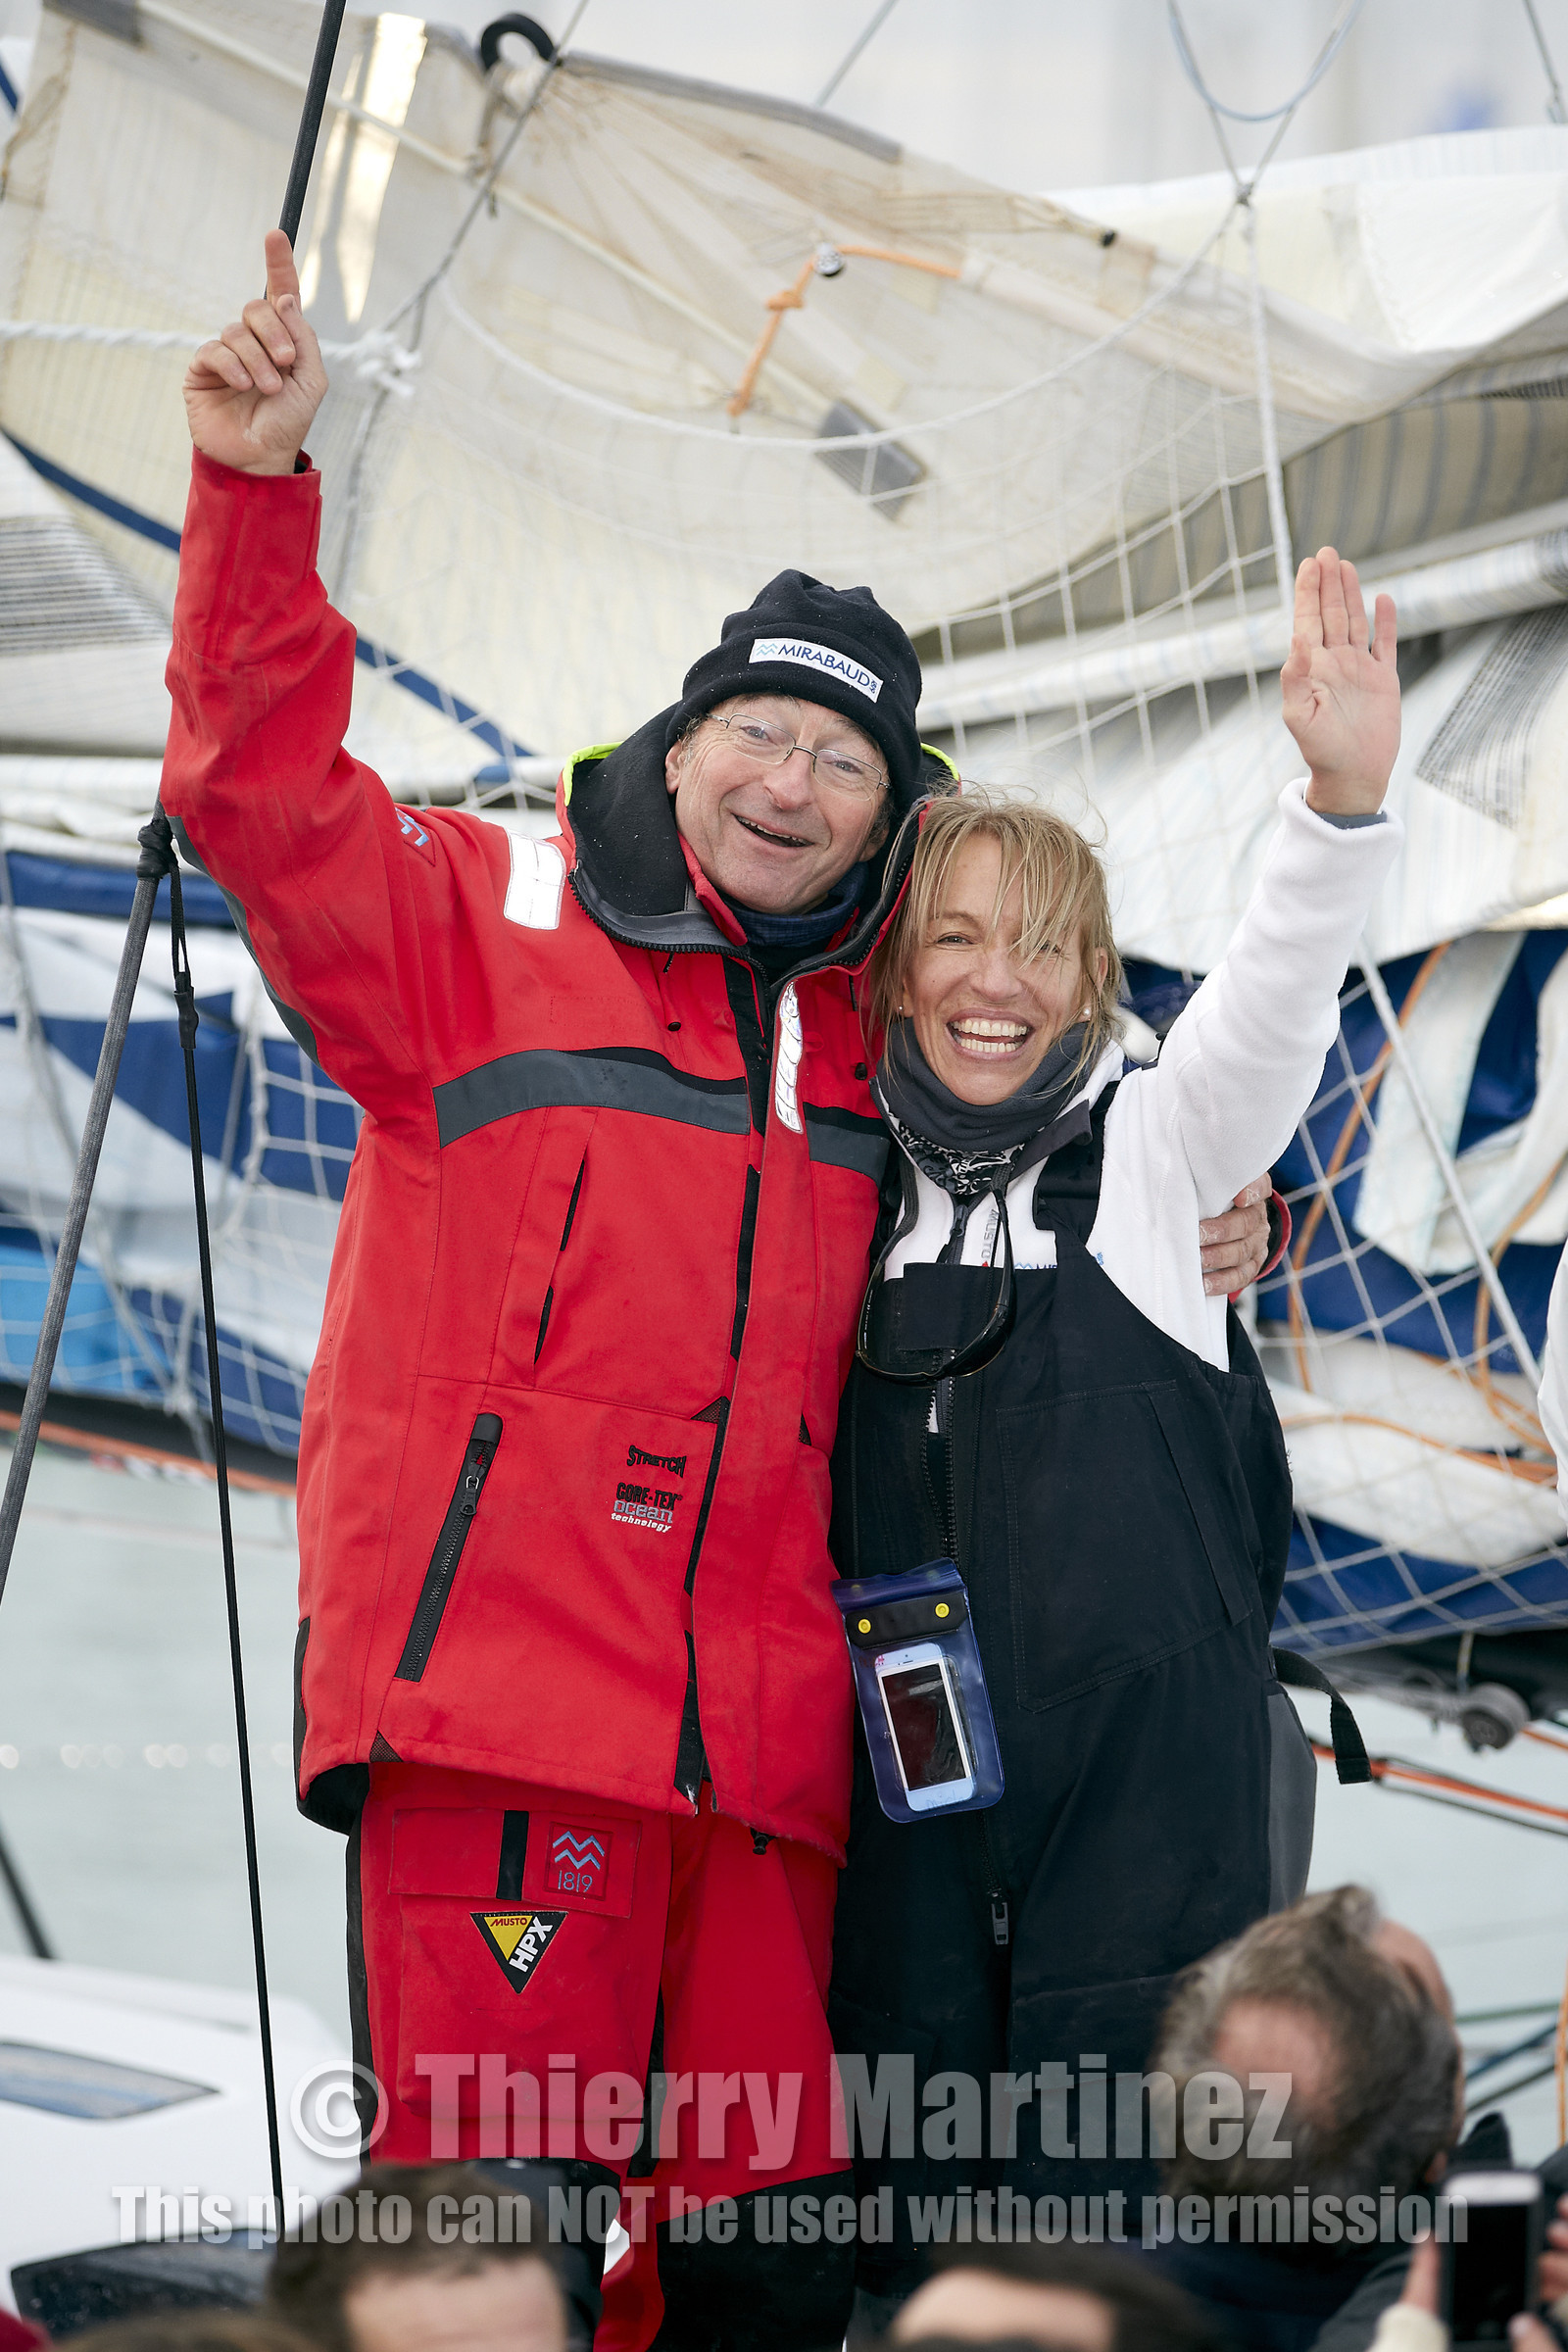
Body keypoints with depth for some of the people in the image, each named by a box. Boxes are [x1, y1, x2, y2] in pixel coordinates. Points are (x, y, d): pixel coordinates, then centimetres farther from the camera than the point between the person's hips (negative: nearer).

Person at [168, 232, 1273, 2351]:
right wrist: (257, 491, -19)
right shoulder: (479, 925, 6)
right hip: (500, 1698, -5)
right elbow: (265, 798, -8)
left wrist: (1192, 1241, 15)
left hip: (764, 1740, 5)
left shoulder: (869, 1047, 19)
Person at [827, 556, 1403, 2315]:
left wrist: (1339, 800, -32)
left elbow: (1276, 996, -10)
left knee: (1109, 2206, -6)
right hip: (910, 1789, 3)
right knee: (909, 2224, 4)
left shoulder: (1151, 1146, 6)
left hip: (1145, 1767, -3)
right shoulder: (847, 1189, 14)